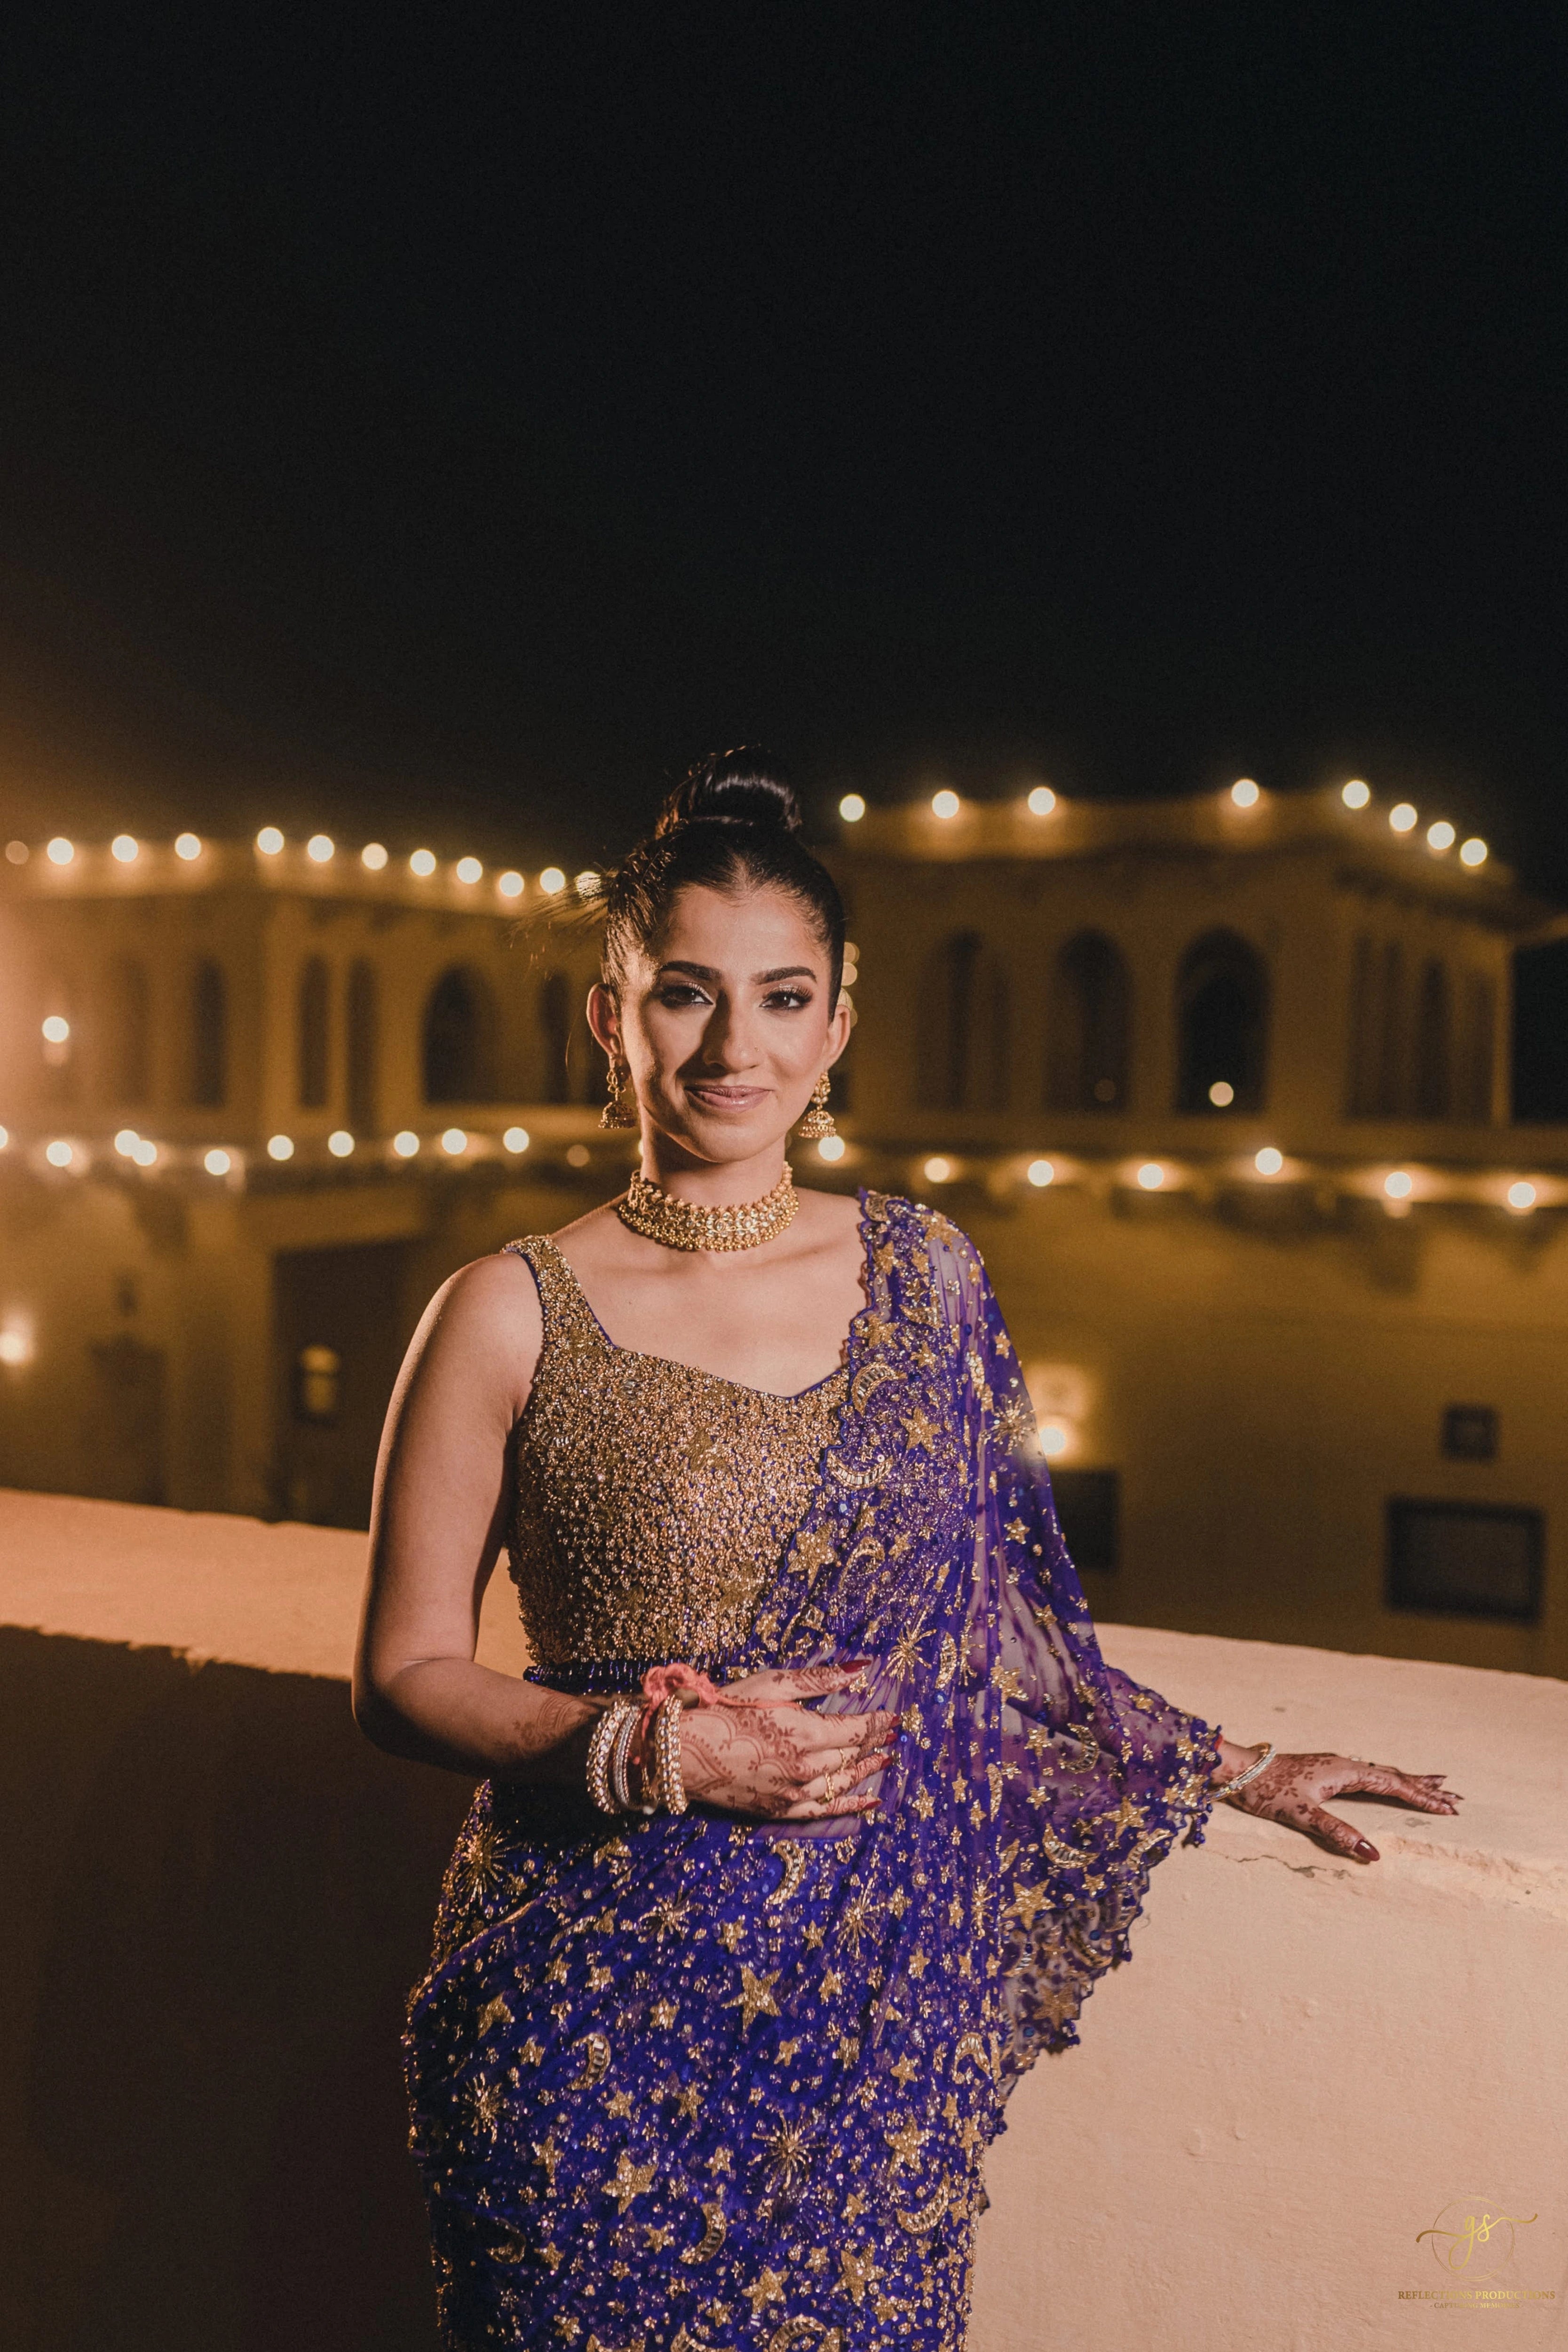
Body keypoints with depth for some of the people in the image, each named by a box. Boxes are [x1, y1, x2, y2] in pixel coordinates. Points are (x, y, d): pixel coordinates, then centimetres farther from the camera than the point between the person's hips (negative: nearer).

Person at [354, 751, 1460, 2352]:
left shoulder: (923, 1275, 1)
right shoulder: (509, 1318, -9)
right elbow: (405, 1678, -4)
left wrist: (1229, 1769, 15)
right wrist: (643, 1750, -19)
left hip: (881, 2006, 3)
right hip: (602, 2025, -2)